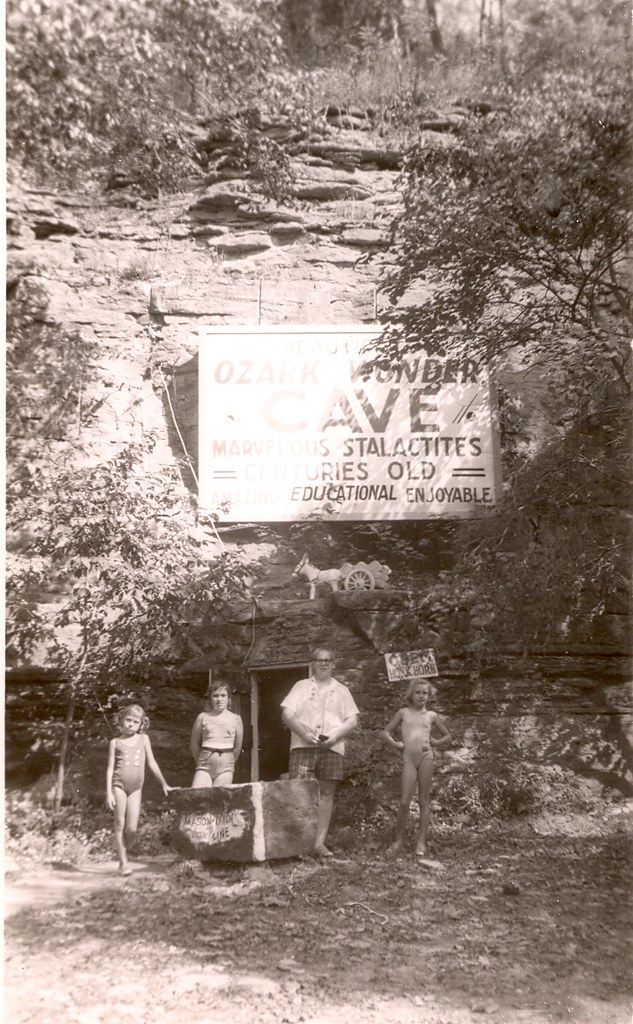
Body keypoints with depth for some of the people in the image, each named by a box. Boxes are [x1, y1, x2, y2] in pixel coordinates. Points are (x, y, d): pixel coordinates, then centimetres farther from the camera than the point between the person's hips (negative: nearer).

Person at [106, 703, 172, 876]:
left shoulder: (143, 739, 9)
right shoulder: (115, 742, 5)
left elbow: (151, 763, 14)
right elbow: (110, 768, 3)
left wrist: (164, 784, 14)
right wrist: (109, 792, -5)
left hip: (136, 787, 1)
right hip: (119, 784, -1)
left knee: (132, 828, -5)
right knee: (120, 824, -1)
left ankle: (123, 857, 17)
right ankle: (123, 863, 7)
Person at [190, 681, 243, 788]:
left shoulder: (235, 719, 5)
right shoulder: (203, 717, 5)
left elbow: (238, 747, 8)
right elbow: (194, 744, 10)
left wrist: (230, 763, 9)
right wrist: (200, 762, 10)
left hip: (225, 767, 0)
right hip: (205, 766, 0)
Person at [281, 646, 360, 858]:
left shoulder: (341, 690, 17)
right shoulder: (301, 686, 13)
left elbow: (353, 720, 9)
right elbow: (286, 713, 3)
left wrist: (335, 736, -8)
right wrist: (304, 733, -12)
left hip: (332, 748, 2)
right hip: (303, 746, -1)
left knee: (326, 793, 1)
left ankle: (320, 842, 5)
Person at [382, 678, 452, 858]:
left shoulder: (431, 716, 13)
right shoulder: (403, 713, 13)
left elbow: (448, 737, 22)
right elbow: (386, 731, 17)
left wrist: (435, 743, 7)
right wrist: (394, 743, 1)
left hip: (426, 757, 1)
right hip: (408, 758, 0)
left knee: (424, 800, 2)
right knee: (404, 802, -5)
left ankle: (421, 841, 7)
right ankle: (399, 840, 8)